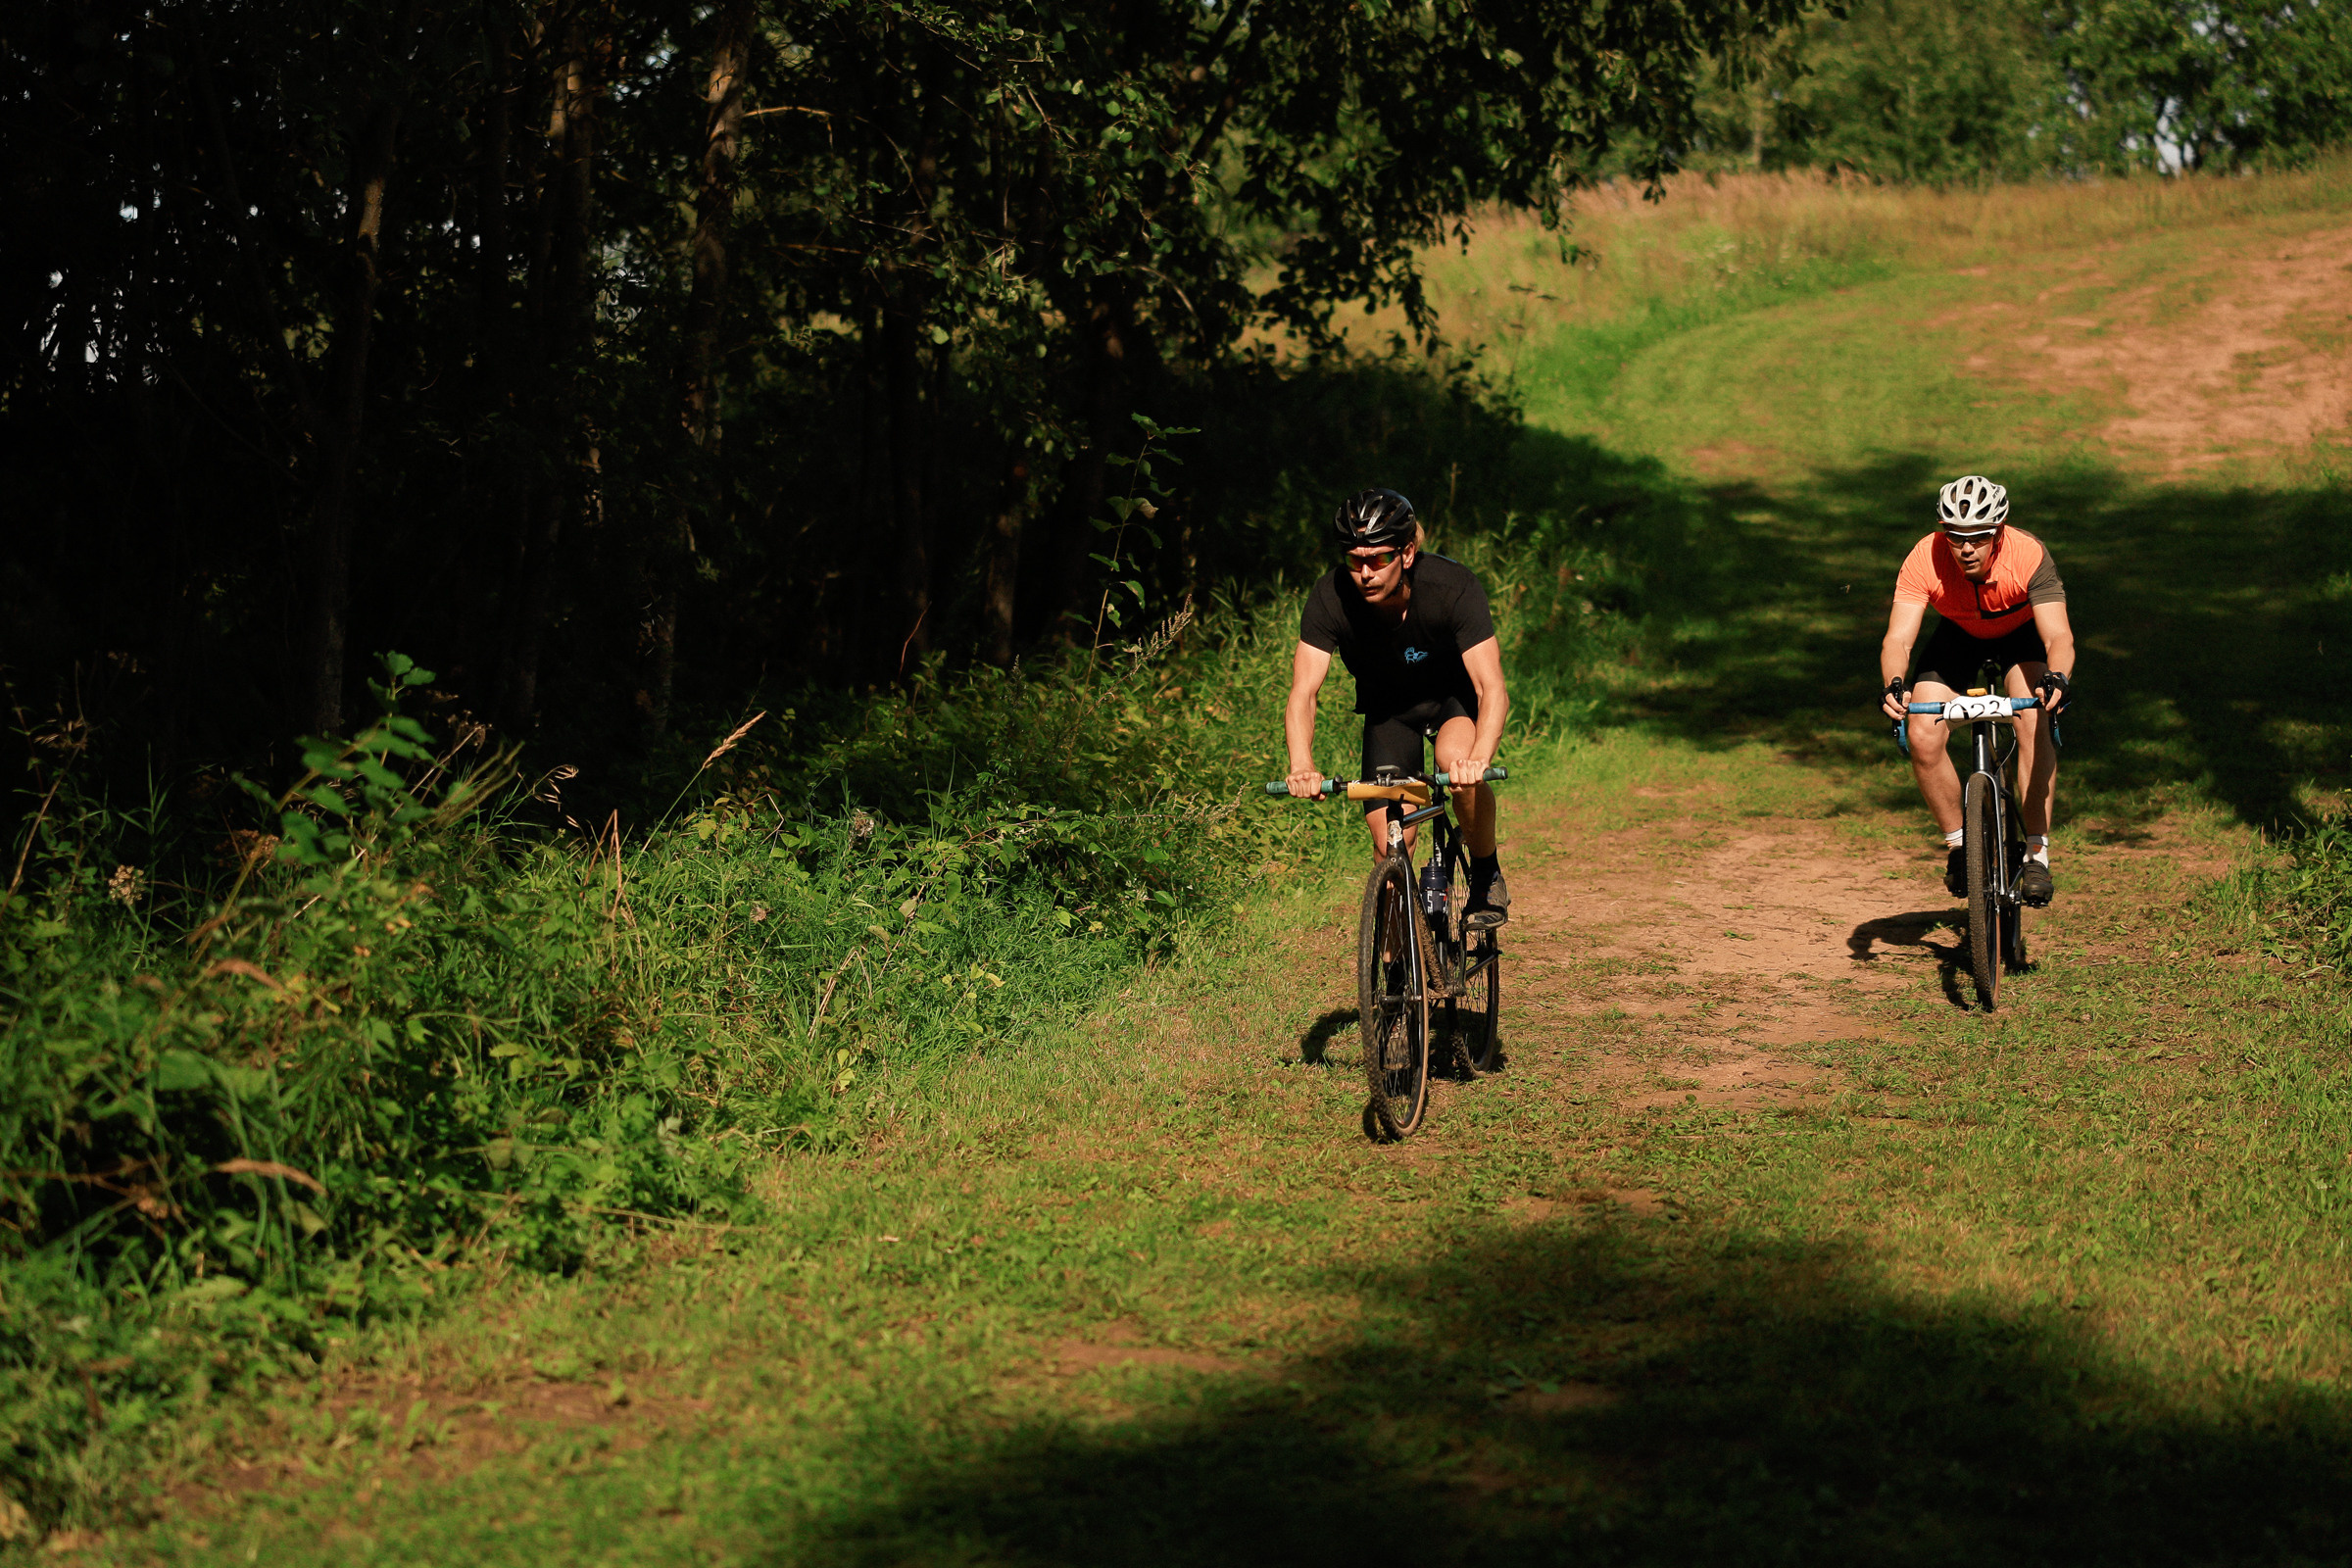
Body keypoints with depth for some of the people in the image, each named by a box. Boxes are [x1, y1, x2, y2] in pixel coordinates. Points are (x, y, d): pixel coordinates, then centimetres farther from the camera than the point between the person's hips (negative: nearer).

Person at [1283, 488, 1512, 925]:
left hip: (1456, 695, -2)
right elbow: (1303, 692, -32)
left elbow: (1492, 688, -38)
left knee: (1456, 759, -35)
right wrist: (1302, 766, -51)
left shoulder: (1452, 586, -33)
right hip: (1388, 705, 2)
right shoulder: (1332, 596, -28)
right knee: (1390, 848, -9)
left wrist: (1479, 759, -57)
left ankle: (1488, 875, -10)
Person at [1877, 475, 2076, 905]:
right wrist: (1894, 685, -59)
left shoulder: (2028, 555, -36)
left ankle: (2036, 853, -16)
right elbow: (1898, 638, -39)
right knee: (1923, 737, -17)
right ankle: (1959, 845, 5)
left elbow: (2059, 636, -43)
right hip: (1959, 636, 2)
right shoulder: (1924, 560, -33)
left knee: (2034, 724, -27)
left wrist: (2056, 679, -65)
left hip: (2022, 632, -2)